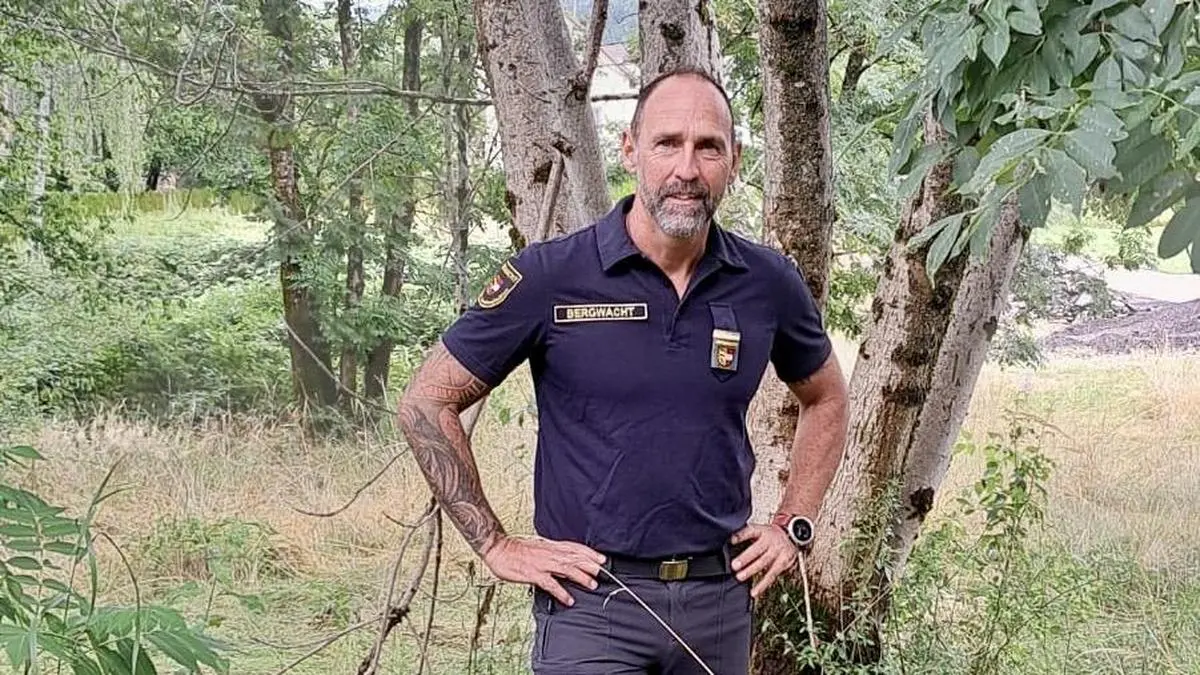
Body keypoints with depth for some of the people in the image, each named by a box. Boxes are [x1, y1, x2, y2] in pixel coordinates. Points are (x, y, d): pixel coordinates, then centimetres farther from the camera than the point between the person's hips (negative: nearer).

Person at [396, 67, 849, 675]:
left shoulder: (768, 284, 1)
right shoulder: (551, 276, -10)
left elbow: (825, 400, 19)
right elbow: (427, 401, -4)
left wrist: (792, 526, 10)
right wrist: (496, 546, -5)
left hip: (720, 599, 4)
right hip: (591, 604, -4)